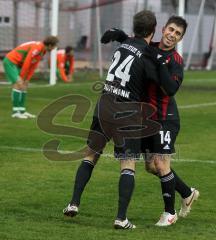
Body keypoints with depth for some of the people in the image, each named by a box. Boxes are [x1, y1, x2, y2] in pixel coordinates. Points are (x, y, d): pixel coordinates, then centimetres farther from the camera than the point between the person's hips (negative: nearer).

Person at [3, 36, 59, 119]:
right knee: (18, 85, -17)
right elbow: (27, 63, -25)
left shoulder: (43, 50, 8)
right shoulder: (37, 47, -25)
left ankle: (22, 111, 9)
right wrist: (21, 78, -17)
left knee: (24, 85, 8)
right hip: (10, 62, -10)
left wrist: (27, 79, 3)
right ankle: (15, 112, -15)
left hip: (16, 64, 10)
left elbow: (33, 66, 9)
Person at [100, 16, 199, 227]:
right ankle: (187, 194, 32)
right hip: (147, 118, 7)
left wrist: (160, 63, -32)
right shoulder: (149, 48, 4)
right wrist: (114, 33, -4)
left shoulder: (175, 60, -13)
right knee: (151, 166, 12)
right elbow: (127, 39, 18)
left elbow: (171, 89, -27)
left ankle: (170, 212, 7)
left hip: (165, 119, -7)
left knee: (161, 165, -9)